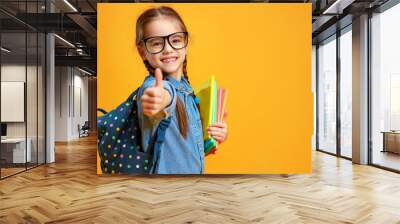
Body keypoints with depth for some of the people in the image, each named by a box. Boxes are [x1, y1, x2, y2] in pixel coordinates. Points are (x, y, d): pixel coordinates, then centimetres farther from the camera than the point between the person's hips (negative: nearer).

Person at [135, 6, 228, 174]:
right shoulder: (154, 86, -20)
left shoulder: (186, 88, 1)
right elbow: (166, 94, -44)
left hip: (196, 168, 7)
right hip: (164, 169, -6)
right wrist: (162, 100, -64)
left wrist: (216, 135, -3)